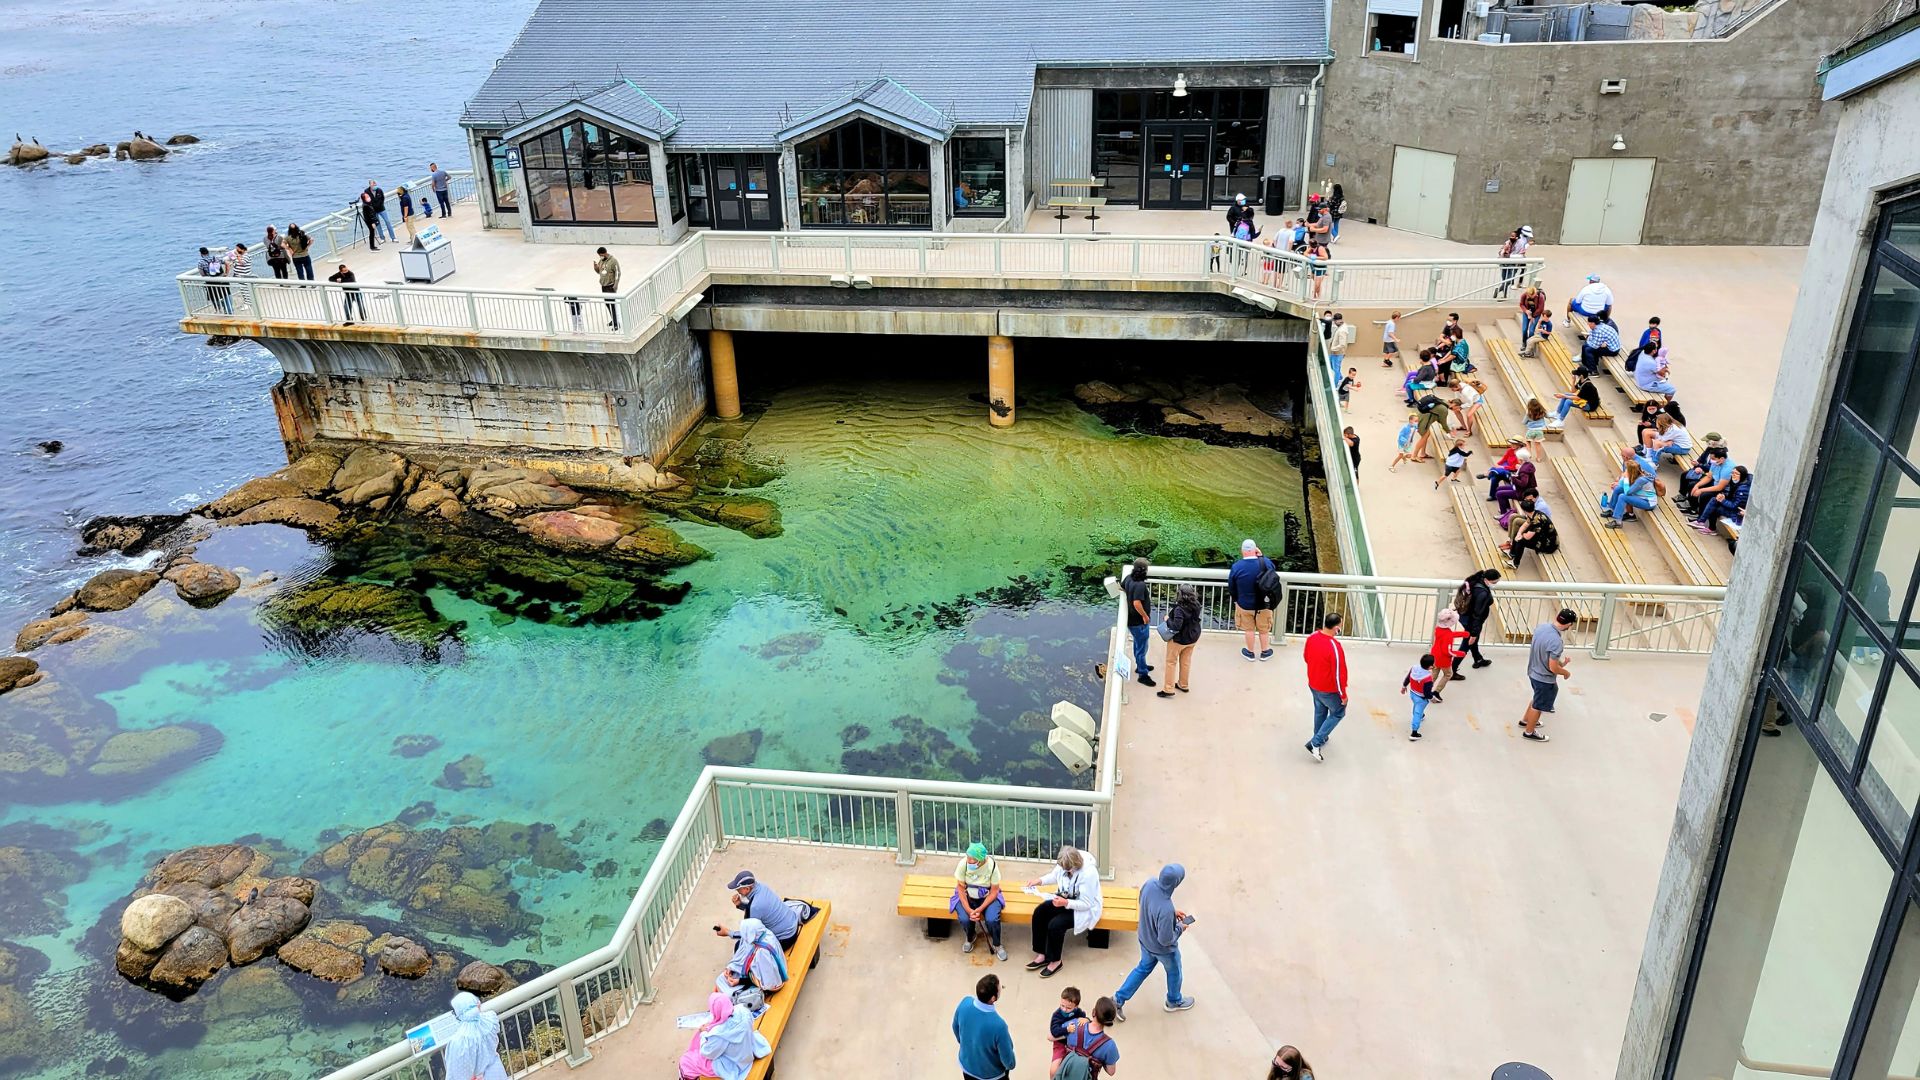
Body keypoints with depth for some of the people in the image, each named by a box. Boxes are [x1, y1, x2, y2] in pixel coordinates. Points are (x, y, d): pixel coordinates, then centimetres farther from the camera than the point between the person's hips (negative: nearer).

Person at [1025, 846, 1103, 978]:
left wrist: (1065, 903, -37)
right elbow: (1055, 875, 8)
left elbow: (1086, 904, -26)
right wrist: (1040, 880, -11)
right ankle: (1041, 955, 0)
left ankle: (1055, 961, 0)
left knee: (1055, 925, -25)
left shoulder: (1088, 873, -34)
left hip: (1085, 909, -7)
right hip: (1064, 899, 7)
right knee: (1039, 912, -12)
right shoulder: (1065, 864, -15)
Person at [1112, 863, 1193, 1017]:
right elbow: (1166, 939, -30)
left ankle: (1118, 999, 35)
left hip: (1145, 938, 6)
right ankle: (1174, 1002, 53)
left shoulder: (1150, 883, -24)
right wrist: (1180, 928, -12)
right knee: (1174, 972, 26)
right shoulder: (1166, 910, -44)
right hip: (1162, 949, -6)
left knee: (1144, 968, 30)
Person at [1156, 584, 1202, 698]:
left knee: (1171, 662, 8)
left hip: (1178, 640, -7)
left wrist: (1168, 619, -20)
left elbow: (1176, 626, -34)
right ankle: (1183, 685, 36)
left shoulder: (1180, 609, -32)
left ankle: (1169, 689, 11)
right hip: (1192, 638, 7)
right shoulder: (1196, 606, -10)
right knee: (1186, 662, 21)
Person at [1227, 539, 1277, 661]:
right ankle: (1265, 652, 39)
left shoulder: (1236, 567, -22)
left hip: (1245, 604, -1)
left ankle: (1250, 652, 37)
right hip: (1264, 604, 1)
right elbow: (1272, 572, 6)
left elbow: (1231, 586, -8)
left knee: (1249, 629, 21)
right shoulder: (1266, 563, -19)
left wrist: (1236, 599, 11)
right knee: (1264, 629, 22)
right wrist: (1261, 556, 3)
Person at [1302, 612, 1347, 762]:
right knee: (1338, 713, 17)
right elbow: (1339, 673, -26)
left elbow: (1305, 657, 6)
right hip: (1329, 689, -6)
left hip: (1313, 684, 6)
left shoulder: (1311, 637, -12)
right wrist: (1343, 694, -13)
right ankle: (1314, 744, 11)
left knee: (1320, 711, 29)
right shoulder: (1335, 647, -34)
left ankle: (1321, 738, 50)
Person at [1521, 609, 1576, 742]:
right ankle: (1529, 732, 34)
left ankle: (1525, 720, 50)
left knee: (1537, 699, 32)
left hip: (1533, 672, 8)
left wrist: (1559, 660, 11)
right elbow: (1553, 668, -28)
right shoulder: (1556, 642, -35)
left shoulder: (1541, 626, -10)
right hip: (1544, 678, -8)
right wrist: (1566, 673, -8)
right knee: (1538, 705, 15)